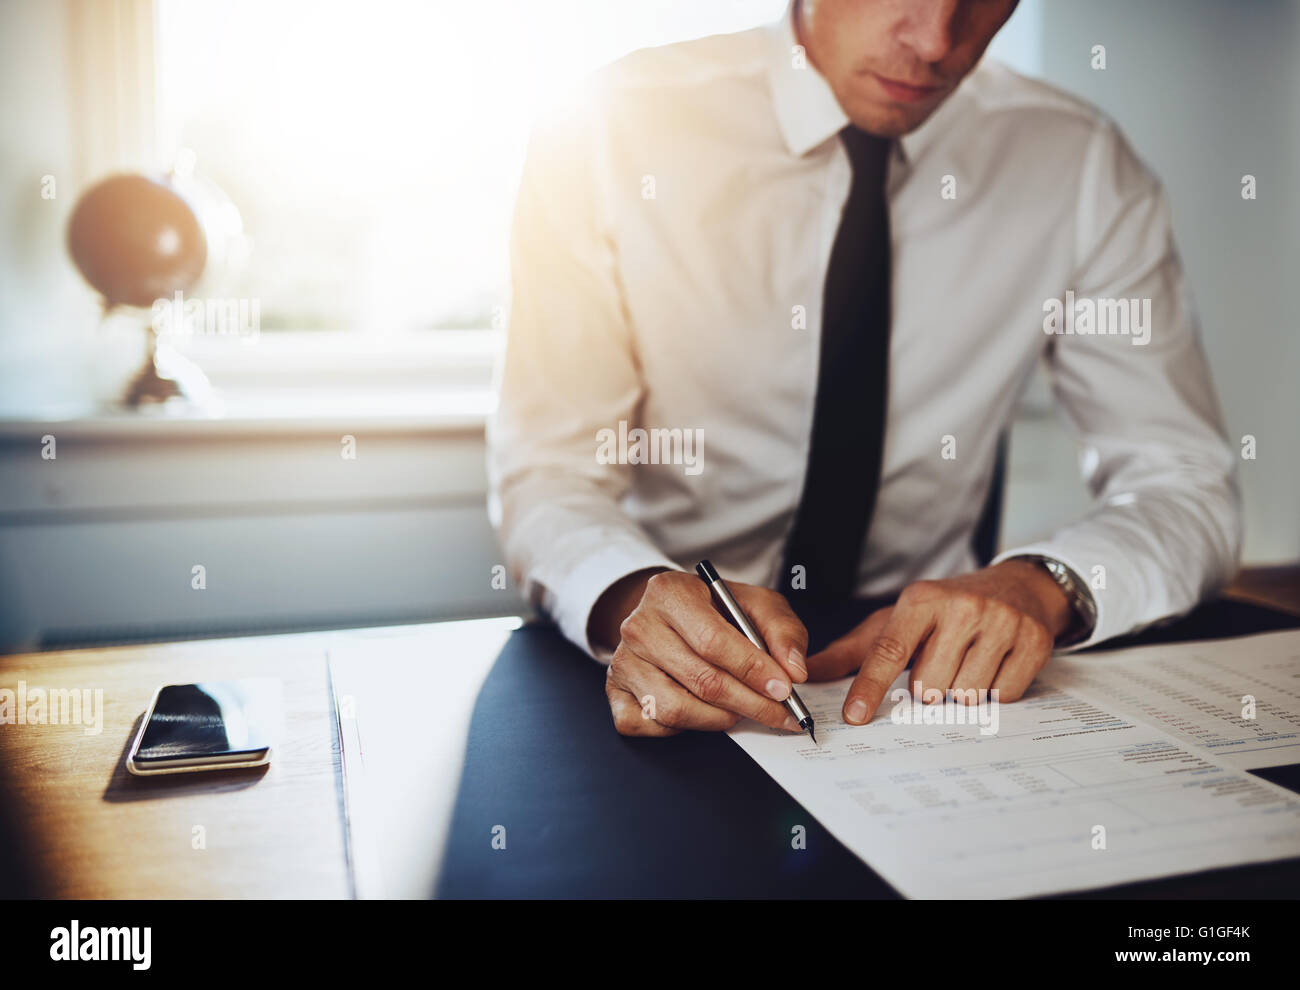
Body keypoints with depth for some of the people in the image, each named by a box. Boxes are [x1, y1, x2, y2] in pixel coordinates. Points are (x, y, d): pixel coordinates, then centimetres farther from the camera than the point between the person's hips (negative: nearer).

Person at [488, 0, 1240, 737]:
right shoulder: (608, 132, -10)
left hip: (924, 652, 1)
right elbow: (546, 468, -12)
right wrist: (629, 597, -35)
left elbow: (1191, 487, -4)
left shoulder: (1080, 165, -5)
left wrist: (1045, 584, -26)